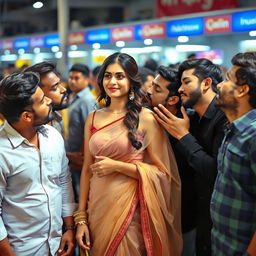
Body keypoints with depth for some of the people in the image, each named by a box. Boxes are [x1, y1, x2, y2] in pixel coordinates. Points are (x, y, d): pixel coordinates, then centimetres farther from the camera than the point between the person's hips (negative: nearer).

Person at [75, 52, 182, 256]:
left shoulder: (146, 118, -7)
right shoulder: (93, 118, 5)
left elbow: (162, 172, -8)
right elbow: (87, 169, 7)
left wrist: (118, 166, -17)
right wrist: (81, 217, 4)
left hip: (128, 208, -4)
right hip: (98, 207, 4)